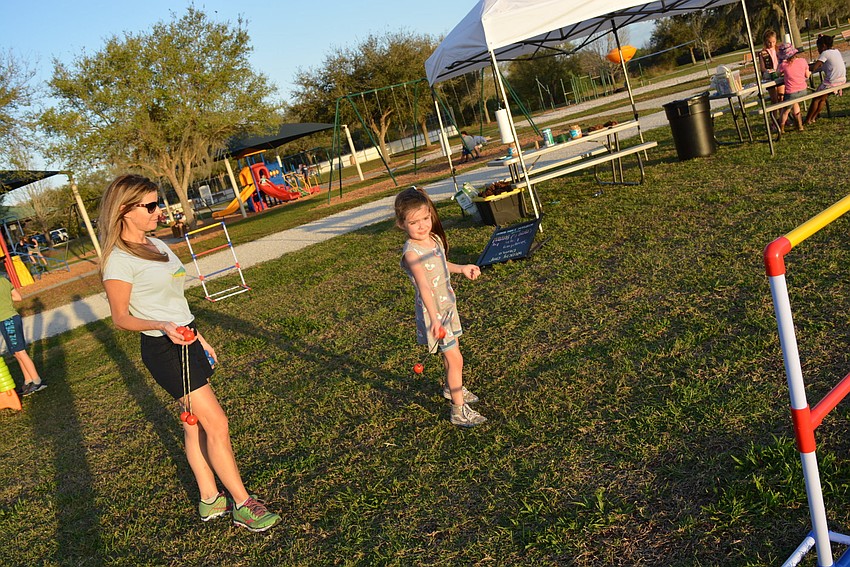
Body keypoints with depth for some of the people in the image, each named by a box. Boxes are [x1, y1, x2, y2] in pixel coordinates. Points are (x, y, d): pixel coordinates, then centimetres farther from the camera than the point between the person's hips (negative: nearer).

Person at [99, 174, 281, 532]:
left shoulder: (156, 245, 11)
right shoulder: (119, 260, -15)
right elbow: (120, 318, -12)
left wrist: (199, 339, 21)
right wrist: (163, 326, -29)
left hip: (187, 341, 8)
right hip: (163, 350, -8)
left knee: (195, 423, 13)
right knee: (216, 424, -5)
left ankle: (209, 500, 25)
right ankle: (243, 505, 6)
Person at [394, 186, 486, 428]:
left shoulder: (435, 239, -1)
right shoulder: (412, 252, -26)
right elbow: (423, 285, -40)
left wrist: (461, 268, 7)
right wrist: (434, 318, -49)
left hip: (448, 305, 8)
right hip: (432, 311, -8)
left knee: (452, 352, 24)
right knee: (455, 359, -5)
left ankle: (451, 387, 48)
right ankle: (459, 410, 7)